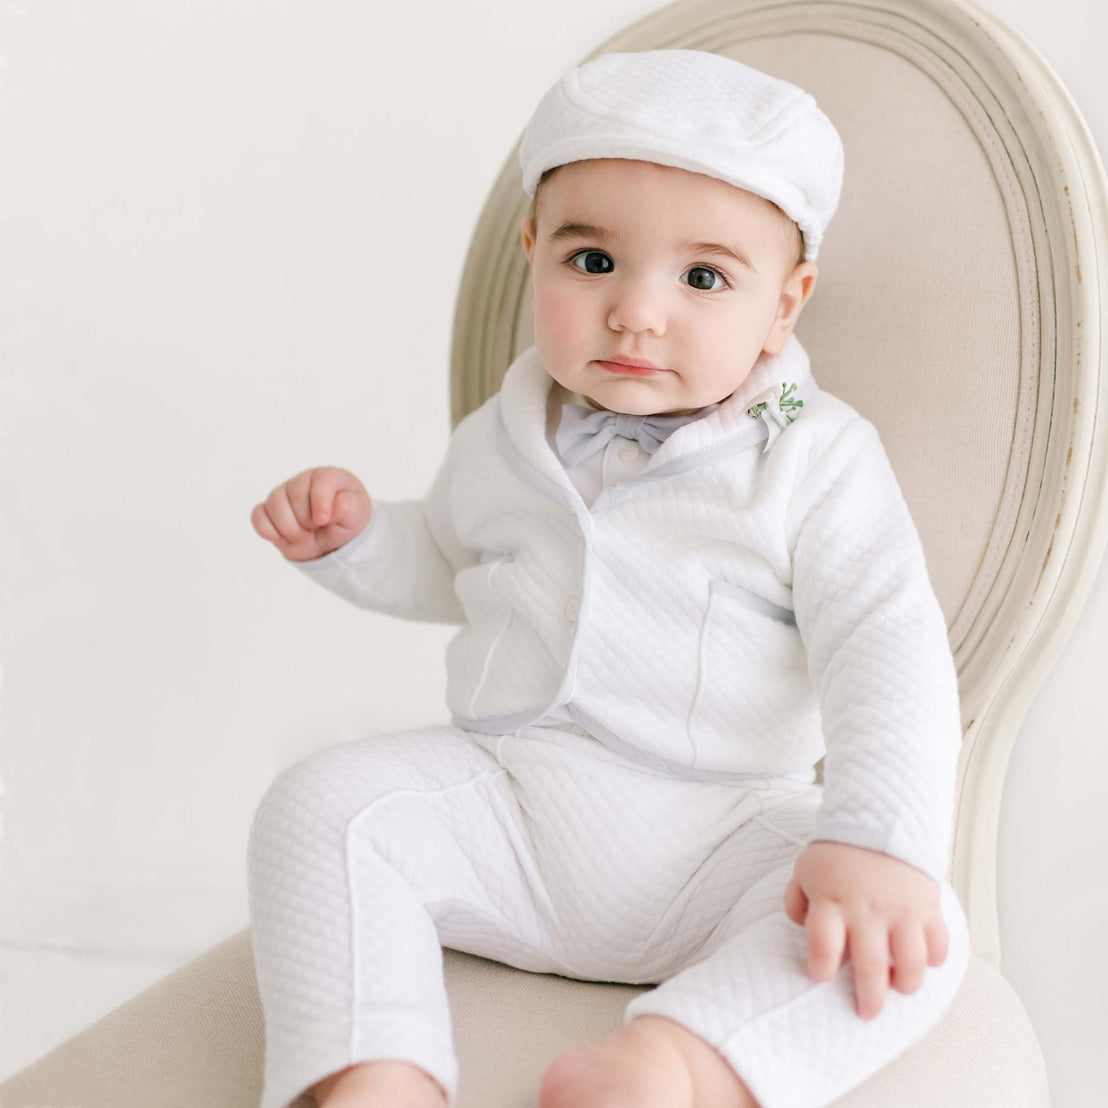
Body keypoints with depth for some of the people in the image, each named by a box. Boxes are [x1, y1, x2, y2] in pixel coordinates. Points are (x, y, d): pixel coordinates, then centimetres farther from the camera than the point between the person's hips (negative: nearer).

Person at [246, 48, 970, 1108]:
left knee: (917, 940, -28)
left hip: (725, 831, -2)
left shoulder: (814, 458, -3)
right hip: (501, 796, 3)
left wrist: (878, 840, -25)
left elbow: (888, 654, -10)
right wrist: (355, 535, 7)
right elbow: (448, 568, 29)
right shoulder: (500, 441, 10)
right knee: (317, 805, -22)